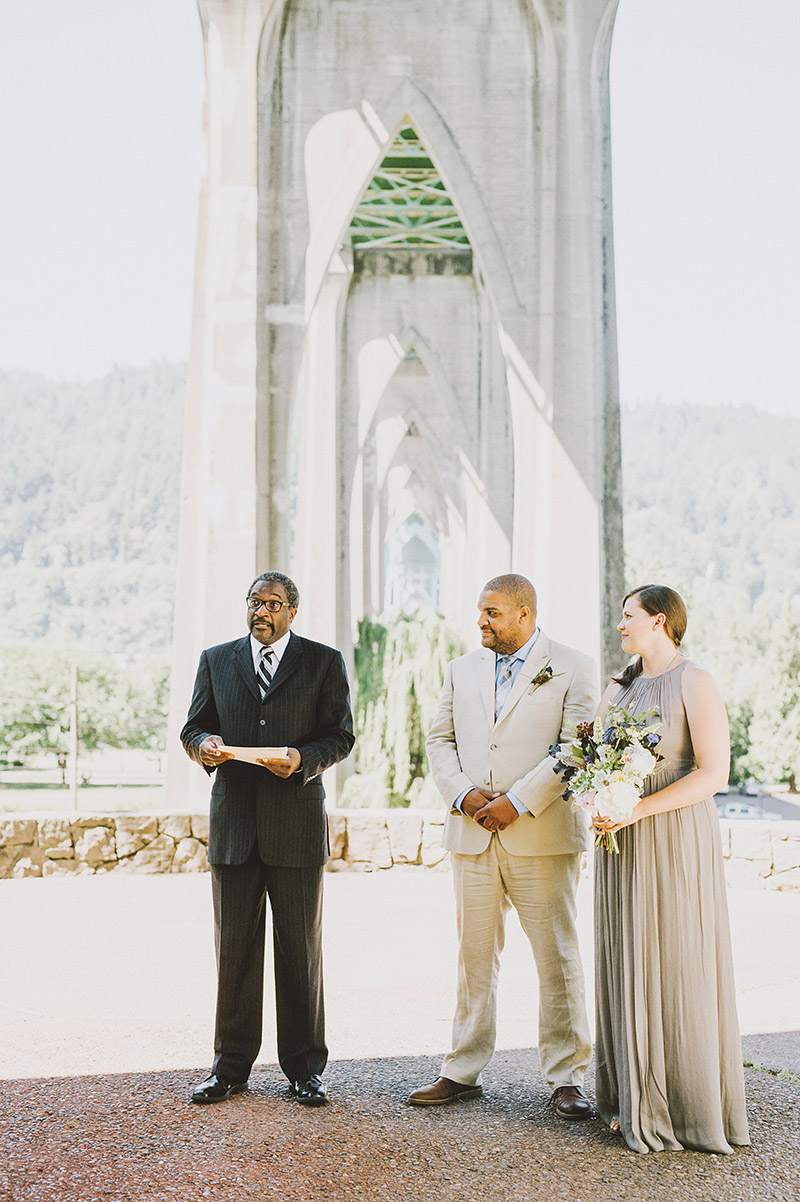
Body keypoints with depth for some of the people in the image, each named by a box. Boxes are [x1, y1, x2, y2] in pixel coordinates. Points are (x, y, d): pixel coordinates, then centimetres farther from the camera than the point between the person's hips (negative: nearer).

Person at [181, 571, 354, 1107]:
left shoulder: (325, 661, 5)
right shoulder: (216, 660, 13)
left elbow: (340, 736, 2)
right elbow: (193, 727, 13)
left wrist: (304, 758, -17)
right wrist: (204, 745, -10)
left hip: (297, 822, -2)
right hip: (233, 822, 2)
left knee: (301, 948, 5)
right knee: (234, 946, 6)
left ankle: (306, 1068, 17)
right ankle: (231, 1066, 18)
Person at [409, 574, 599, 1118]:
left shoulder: (573, 668, -1)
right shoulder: (462, 669, 14)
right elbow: (440, 738, 13)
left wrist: (518, 801, -14)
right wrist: (463, 793, -5)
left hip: (542, 837, -4)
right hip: (473, 835, 4)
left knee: (558, 960, 2)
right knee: (474, 957, 9)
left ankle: (566, 1077, 15)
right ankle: (463, 1072, 20)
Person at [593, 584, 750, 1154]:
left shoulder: (696, 683, -8)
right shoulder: (618, 688, 14)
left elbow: (714, 773, -15)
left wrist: (638, 809, -21)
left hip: (676, 837, -6)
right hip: (622, 844, 7)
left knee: (680, 967, -1)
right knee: (628, 966, 8)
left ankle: (692, 1105, 11)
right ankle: (637, 1096, 19)